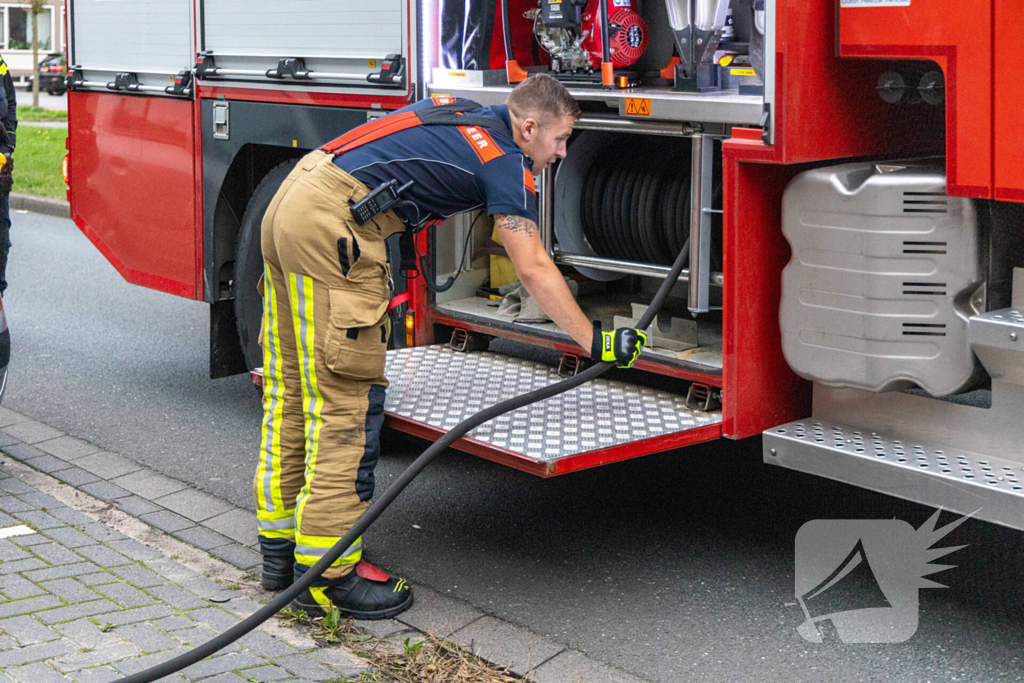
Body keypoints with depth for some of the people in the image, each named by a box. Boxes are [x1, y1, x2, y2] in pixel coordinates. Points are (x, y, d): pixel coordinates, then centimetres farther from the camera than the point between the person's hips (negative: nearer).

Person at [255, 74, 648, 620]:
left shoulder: (462, 114, 23)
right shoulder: (506, 164, -2)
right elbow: (535, 270, -2)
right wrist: (595, 343, 4)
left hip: (288, 205, 10)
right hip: (330, 226, -10)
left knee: (290, 389, 14)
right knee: (346, 399, -5)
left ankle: (281, 549, 24)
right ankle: (326, 572, -1)